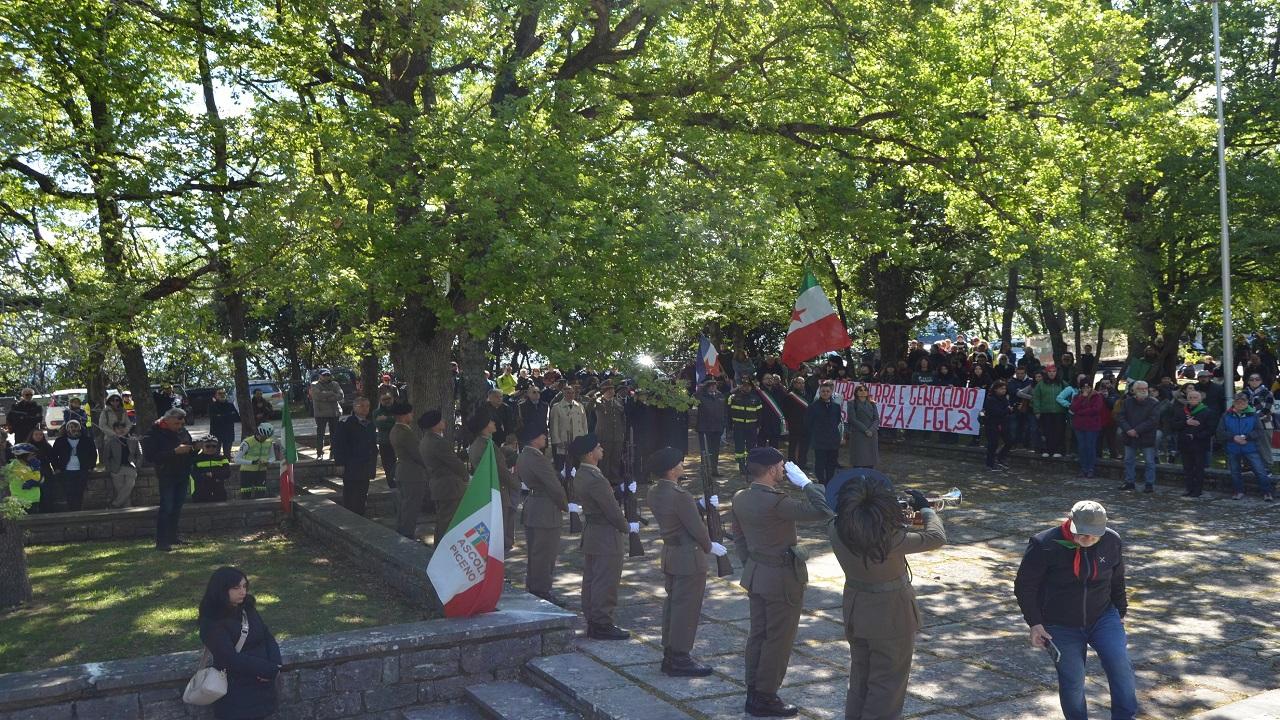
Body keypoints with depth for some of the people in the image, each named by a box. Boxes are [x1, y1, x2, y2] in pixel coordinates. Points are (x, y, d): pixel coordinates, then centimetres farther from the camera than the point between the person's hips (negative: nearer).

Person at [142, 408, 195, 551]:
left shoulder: (183, 432, 8)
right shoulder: (154, 434, -13)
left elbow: (190, 448, 25)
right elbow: (151, 456, -23)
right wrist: (175, 452, -27)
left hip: (182, 475, 7)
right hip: (166, 476, -7)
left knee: (177, 507, 11)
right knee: (166, 507, -9)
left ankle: (172, 537, 21)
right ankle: (161, 542, -5)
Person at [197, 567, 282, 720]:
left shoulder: (247, 609, 6)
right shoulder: (211, 622, -14)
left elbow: (268, 637, 7)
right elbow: (231, 658, -20)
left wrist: (275, 666, -12)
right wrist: (270, 669, -18)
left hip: (262, 686, 6)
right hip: (236, 691, -5)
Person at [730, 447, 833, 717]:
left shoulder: (740, 498, 0)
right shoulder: (776, 502, -26)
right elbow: (823, 510, -28)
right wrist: (805, 482, -18)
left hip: (755, 575, 8)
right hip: (782, 579, -8)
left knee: (758, 634, 17)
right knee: (779, 639, 6)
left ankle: (753, 693, 28)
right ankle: (765, 698, 15)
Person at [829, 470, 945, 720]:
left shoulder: (836, 530, -17)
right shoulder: (891, 539, -31)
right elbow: (937, 537, -19)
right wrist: (926, 509, -3)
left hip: (855, 611, 6)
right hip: (890, 616, -5)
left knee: (859, 678, 24)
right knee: (887, 685, 11)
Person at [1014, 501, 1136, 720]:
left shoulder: (1112, 542, -6)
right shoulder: (1044, 545, -19)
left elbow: (1117, 580, 12)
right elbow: (1024, 586, -9)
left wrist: (1120, 613, 15)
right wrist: (1034, 623, -11)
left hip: (1103, 618, 3)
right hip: (1062, 628, -2)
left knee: (1120, 666, -14)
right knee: (1072, 681, 1)